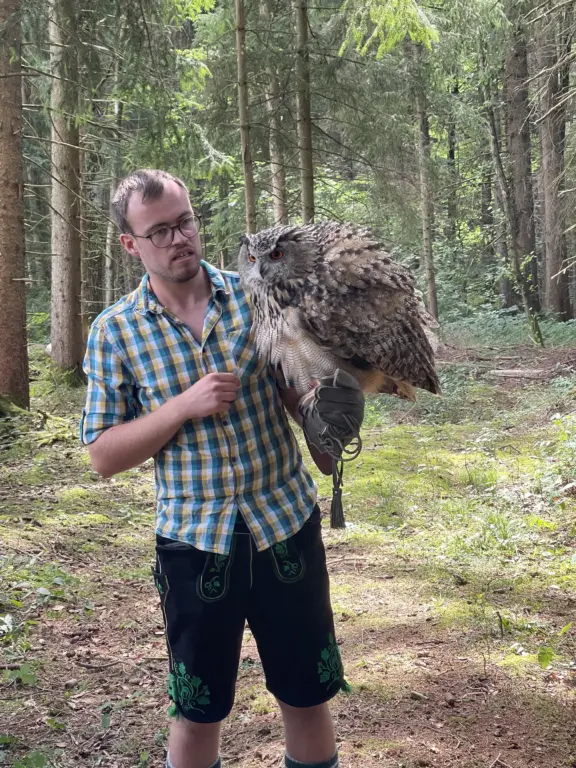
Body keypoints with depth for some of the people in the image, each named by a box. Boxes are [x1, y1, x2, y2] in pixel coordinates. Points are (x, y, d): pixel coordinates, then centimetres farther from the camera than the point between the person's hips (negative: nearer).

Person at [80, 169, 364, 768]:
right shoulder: (114, 331, -4)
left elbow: (298, 384, 8)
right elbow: (102, 456, -4)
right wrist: (184, 406, -18)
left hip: (287, 523, 2)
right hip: (194, 543, -1)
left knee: (307, 696, 13)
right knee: (197, 712, 13)